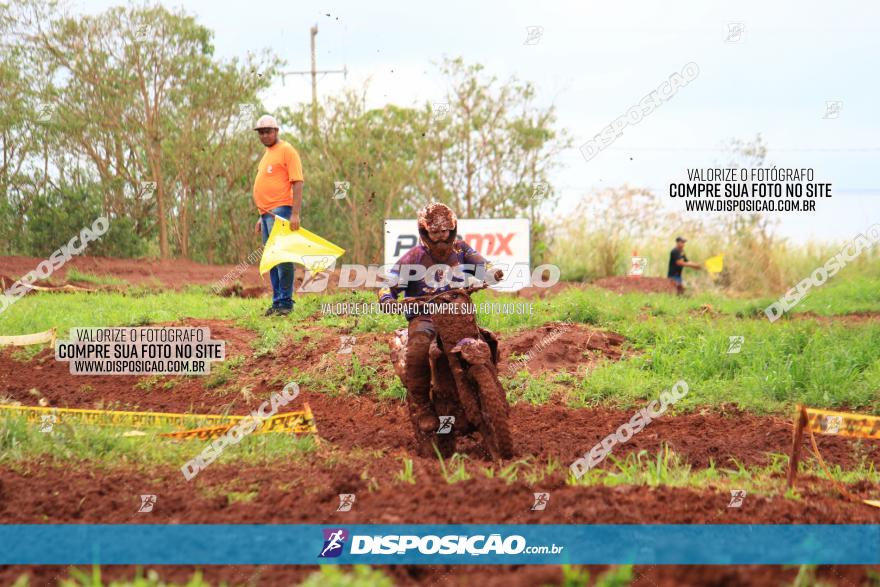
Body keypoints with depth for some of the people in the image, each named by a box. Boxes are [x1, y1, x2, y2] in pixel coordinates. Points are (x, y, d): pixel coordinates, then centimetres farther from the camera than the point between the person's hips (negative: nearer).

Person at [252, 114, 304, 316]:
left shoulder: (286, 150, -5)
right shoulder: (267, 154, 23)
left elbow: (297, 183, -12)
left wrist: (295, 214, -20)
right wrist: (261, 217, 24)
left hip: (281, 211, -9)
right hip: (267, 214, 9)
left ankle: (286, 303, -11)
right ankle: (277, 302, 11)